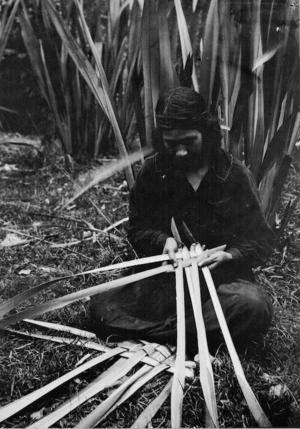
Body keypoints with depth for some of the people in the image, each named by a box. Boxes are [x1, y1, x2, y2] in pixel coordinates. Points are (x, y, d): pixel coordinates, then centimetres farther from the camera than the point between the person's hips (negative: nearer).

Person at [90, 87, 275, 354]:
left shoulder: (236, 176, -5)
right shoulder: (153, 171, 0)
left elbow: (262, 241, 0)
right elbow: (137, 229, 8)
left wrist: (230, 256, -21)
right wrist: (162, 240, -14)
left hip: (222, 277, -1)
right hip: (164, 276, 2)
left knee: (254, 306, -35)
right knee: (103, 309, -22)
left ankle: (162, 332, -21)